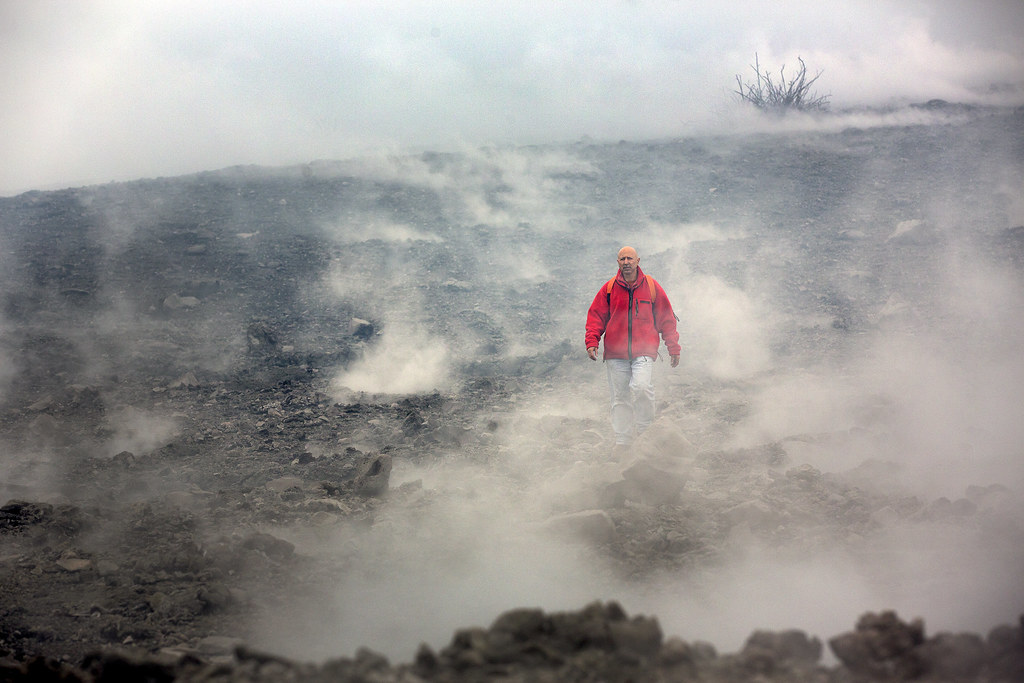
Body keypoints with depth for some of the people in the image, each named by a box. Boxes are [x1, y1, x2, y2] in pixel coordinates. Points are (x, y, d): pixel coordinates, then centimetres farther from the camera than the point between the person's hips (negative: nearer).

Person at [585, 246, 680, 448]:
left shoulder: (651, 287, 6)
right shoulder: (609, 289, 7)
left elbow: (667, 319, 11)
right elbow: (596, 317, 10)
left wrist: (673, 348, 10)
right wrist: (592, 342, -4)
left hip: (644, 351, -2)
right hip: (616, 354, 2)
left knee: (641, 387, -23)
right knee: (620, 399, 4)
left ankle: (644, 431, -5)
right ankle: (622, 442, 13)